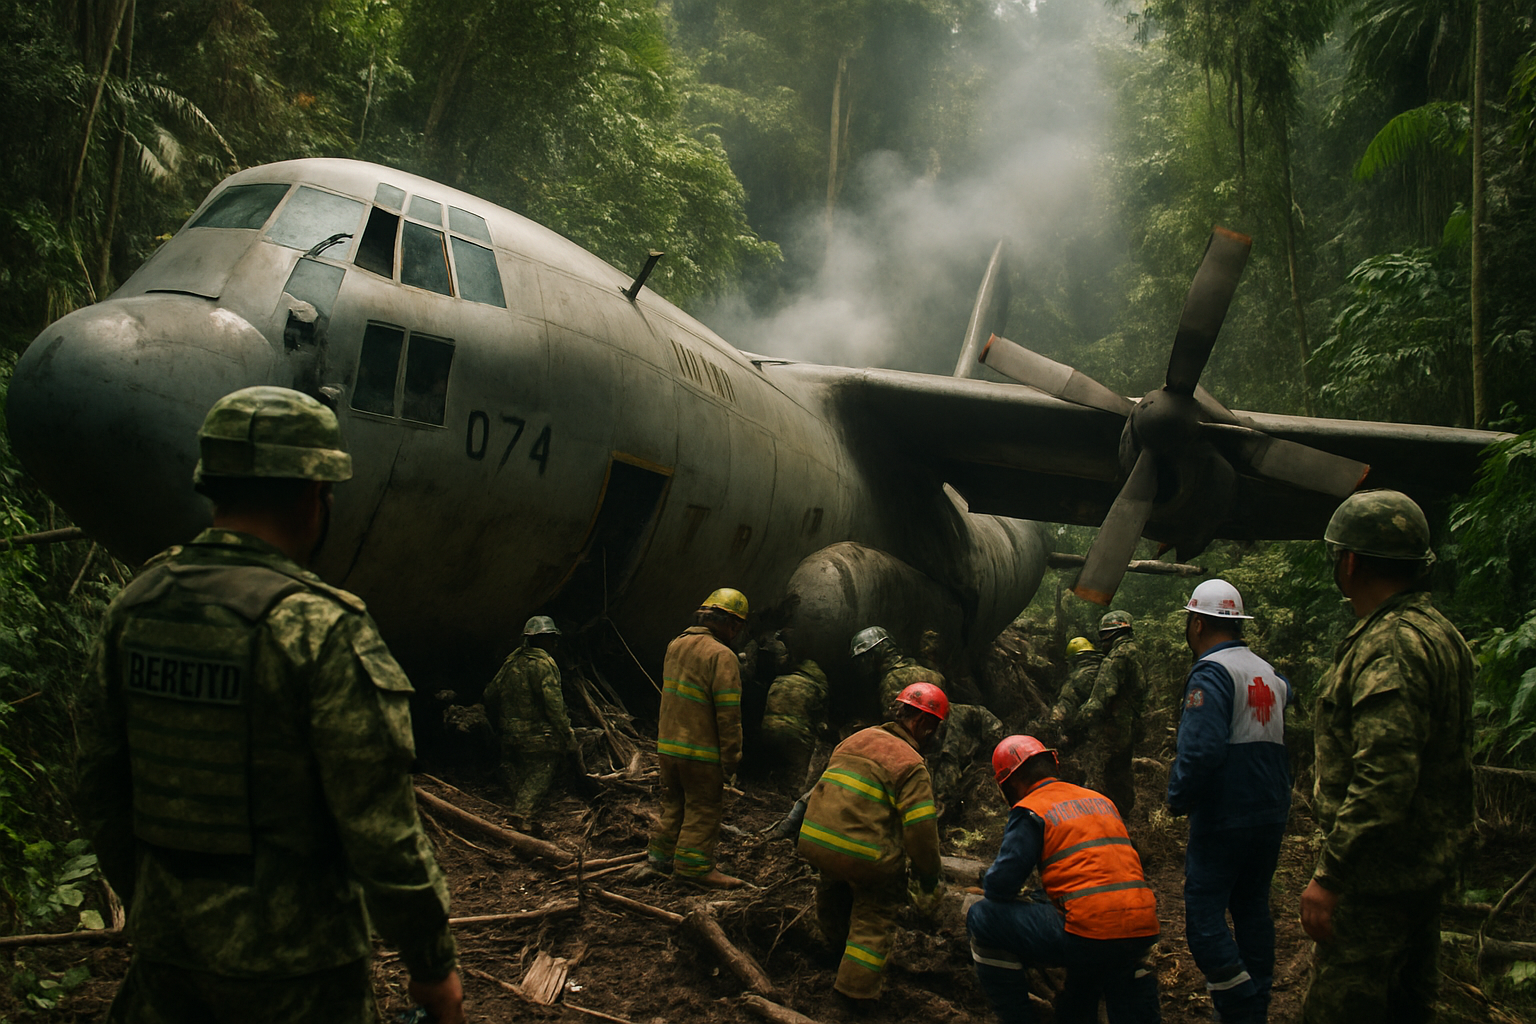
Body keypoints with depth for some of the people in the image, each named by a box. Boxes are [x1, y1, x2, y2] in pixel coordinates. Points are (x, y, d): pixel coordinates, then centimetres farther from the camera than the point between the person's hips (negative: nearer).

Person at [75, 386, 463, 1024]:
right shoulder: (324, 631, -20)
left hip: (167, 945, 5)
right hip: (291, 964, -5)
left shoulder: (138, 604, -1)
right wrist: (433, 965, -7)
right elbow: (380, 832, -20)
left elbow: (100, 787, 8)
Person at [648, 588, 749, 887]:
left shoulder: (675, 646, 8)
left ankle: (662, 853, 27)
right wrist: (731, 758, -12)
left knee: (674, 803, 20)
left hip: (667, 746, 7)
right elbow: (728, 713, -17)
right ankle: (694, 866, 6)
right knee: (703, 808, 3)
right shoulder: (721, 656, -17)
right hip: (700, 752, -7)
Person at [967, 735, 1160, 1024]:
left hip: (1090, 934, -7)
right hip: (1144, 933, 8)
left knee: (982, 917, 4)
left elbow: (1000, 884, -7)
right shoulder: (1100, 800, 21)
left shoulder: (1030, 810, 0)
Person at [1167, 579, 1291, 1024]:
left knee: (1205, 915, -5)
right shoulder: (1271, 674, 12)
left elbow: (1201, 749, -23)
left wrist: (1178, 798, -13)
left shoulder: (1211, 673, -14)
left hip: (1225, 817, -8)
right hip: (1271, 816, 8)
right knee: (1253, 909, 15)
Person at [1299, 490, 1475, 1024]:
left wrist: (1329, 875, -25)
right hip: (1428, 865, 11)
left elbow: (1382, 779, -29)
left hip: (1379, 875, -11)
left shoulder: (1392, 647, -22)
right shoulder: (1440, 633, 13)